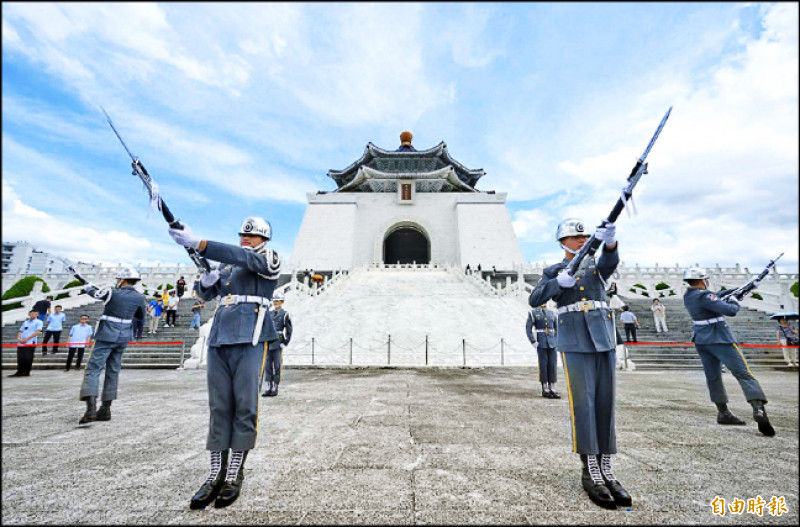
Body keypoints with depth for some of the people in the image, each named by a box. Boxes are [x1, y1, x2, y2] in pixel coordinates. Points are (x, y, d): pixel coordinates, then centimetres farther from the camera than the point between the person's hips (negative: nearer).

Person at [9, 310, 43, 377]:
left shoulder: (39, 322, 4)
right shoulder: (25, 322, 20)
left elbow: (37, 332, -7)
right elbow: (20, 331, 17)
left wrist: (26, 339, -14)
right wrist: (19, 338, -3)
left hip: (30, 343, -5)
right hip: (21, 343, 5)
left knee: (28, 359, -3)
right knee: (20, 359, 3)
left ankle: (27, 372, 6)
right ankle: (20, 372, 13)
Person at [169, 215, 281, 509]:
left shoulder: (269, 259, 3)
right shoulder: (228, 265, 22)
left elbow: (242, 257, -16)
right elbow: (205, 294, 26)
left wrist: (197, 243, -22)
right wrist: (206, 281, 3)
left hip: (249, 339, -5)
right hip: (218, 339, 6)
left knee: (245, 407, -2)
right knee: (219, 408, 7)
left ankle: (234, 475, 10)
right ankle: (215, 474, 16)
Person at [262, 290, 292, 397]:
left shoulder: (285, 314, 0)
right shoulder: (269, 314, 14)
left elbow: (289, 331, -1)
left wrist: (284, 343, -6)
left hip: (278, 343, -5)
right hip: (268, 343, 5)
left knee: (277, 365, -1)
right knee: (268, 365, 5)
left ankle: (275, 388, 7)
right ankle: (269, 387, 12)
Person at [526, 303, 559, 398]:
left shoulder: (552, 313, 12)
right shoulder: (533, 313, 0)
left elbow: (556, 328, 17)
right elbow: (528, 329, -4)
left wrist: (555, 340, 7)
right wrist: (533, 342, -11)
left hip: (552, 344, 4)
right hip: (541, 344, -3)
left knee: (552, 365, 3)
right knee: (543, 365, 0)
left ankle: (553, 389, 11)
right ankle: (545, 389, 9)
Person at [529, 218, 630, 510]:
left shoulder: (596, 265, 15)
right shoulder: (554, 271, 8)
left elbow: (611, 260, -10)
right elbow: (534, 299, -6)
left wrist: (609, 240, -32)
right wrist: (559, 282, -21)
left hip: (604, 339, 4)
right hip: (575, 341, -3)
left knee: (605, 404, 5)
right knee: (583, 404, -5)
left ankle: (607, 471, 15)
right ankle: (591, 474, 6)